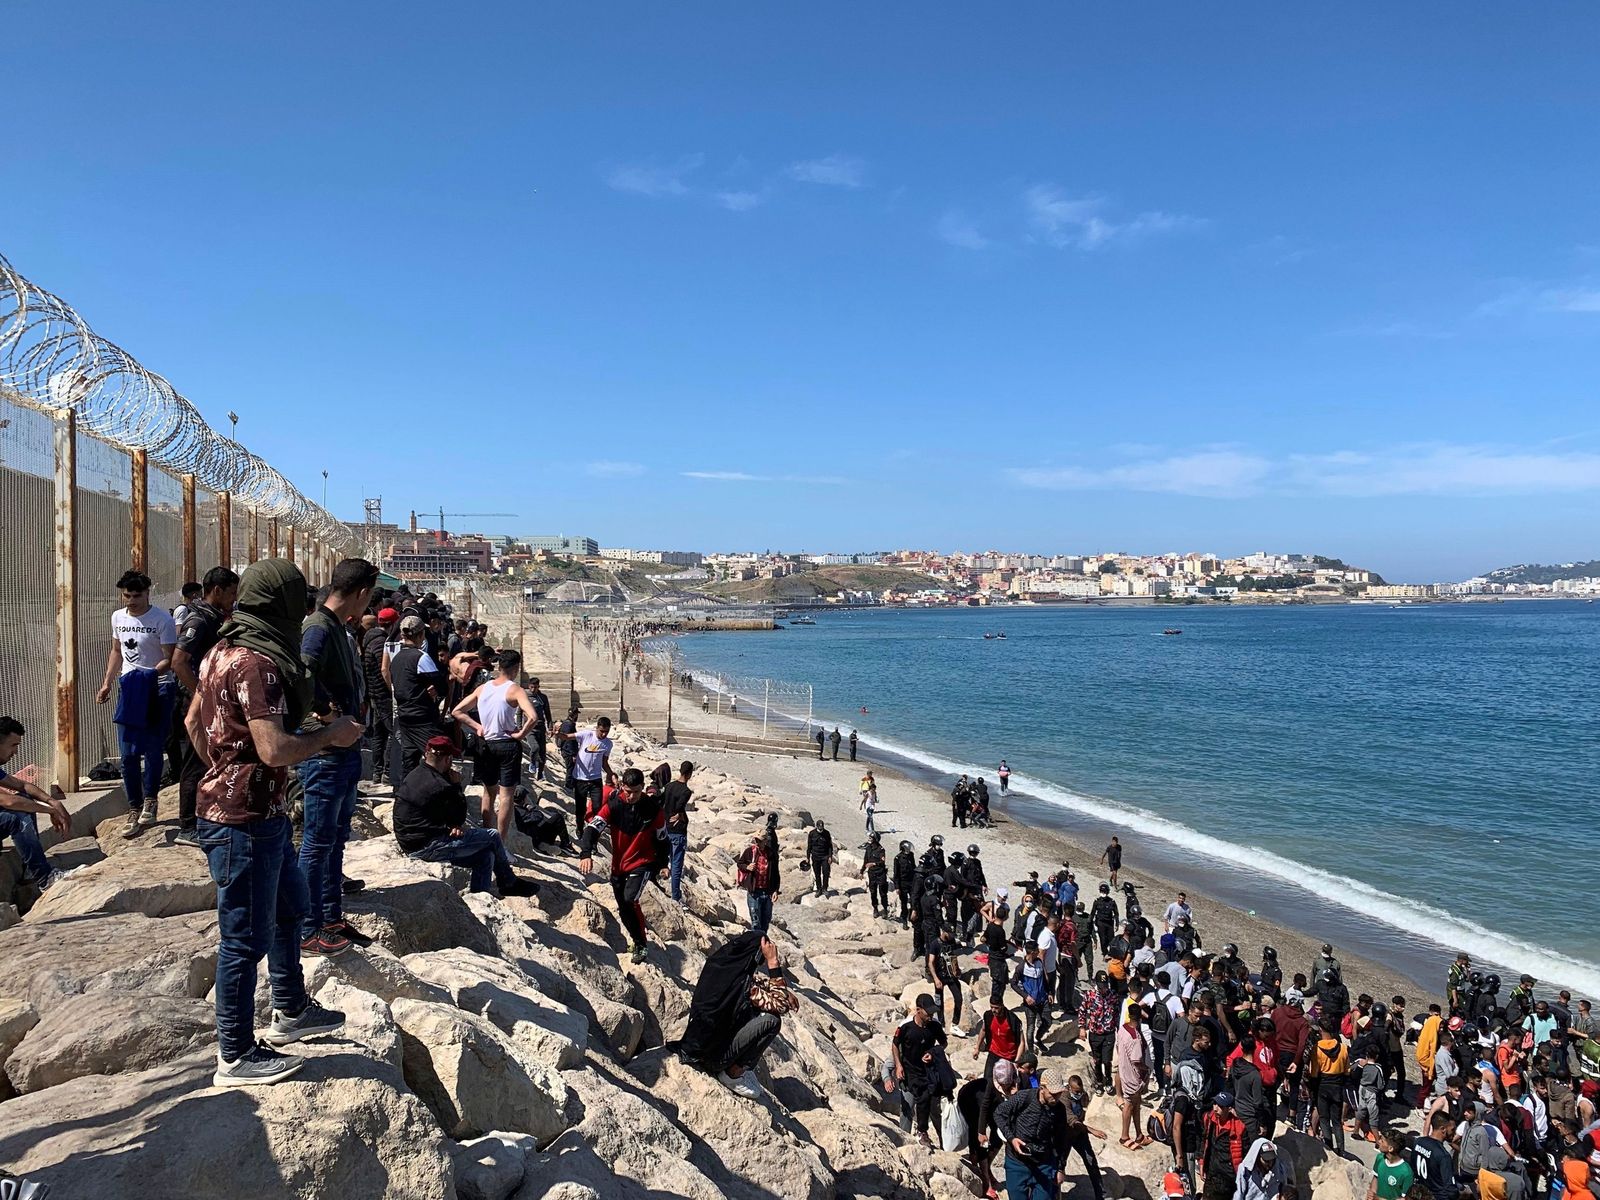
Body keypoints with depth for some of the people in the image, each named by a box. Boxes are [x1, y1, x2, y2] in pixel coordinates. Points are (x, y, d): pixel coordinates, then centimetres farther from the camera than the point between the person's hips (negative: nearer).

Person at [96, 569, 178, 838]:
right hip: (128, 688, 5)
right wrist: (107, 682, 15)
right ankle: (135, 809, 12)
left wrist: (150, 674, -32)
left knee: (152, 750, 0)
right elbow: (116, 651, 21)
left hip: (157, 688, -5)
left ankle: (149, 801, 16)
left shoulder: (162, 619, -12)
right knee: (128, 754, 4)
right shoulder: (118, 617, 7)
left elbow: (170, 659, -15)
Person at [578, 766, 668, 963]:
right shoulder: (613, 804, -13)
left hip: (643, 864, -3)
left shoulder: (653, 808, -13)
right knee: (623, 910, 13)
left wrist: (663, 864, 9)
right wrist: (586, 853, -39)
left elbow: (661, 838, 0)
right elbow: (593, 827, -23)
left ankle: (641, 944, -9)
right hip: (618, 865, 3)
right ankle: (638, 942, 36)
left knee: (629, 900, -25)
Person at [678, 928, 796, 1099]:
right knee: (771, 1021, -15)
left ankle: (740, 1065, 15)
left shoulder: (719, 964, -2)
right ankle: (733, 1073, 0)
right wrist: (773, 962, -19)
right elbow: (787, 1003, -19)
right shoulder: (741, 982, -26)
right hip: (711, 1056, -9)